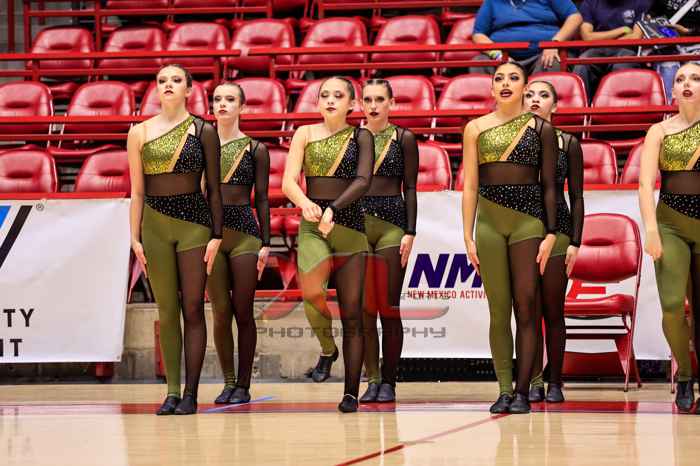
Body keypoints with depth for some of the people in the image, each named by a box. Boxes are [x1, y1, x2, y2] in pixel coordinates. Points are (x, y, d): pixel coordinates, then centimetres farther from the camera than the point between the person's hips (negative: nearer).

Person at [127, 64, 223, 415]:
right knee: (167, 310, 4)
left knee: (192, 308, -2)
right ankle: (172, 391, 8)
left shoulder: (203, 131, 3)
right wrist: (135, 237, 3)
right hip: (154, 223, 2)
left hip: (194, 221, -2)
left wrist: (216, 235, -4)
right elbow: (137, 191, 8)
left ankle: (191, 394, 1)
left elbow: (213, 187, 2)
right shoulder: (140, 133, 7)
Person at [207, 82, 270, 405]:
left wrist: (265, 243, -1)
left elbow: (261, 199, 4)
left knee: (243, 312, 0)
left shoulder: (255, 149, 5)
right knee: (221, 311, 1)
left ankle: (243, 385, 5)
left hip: (245, 233, -1)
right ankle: (228, 382, 10)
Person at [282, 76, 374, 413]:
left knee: (351, 313, 0)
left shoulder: (361, 137, 5)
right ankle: (327, 350, 3)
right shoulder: (305, 134, 7)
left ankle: (351, 392, 6)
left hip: (350, 226, 0)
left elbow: (363, 180, -10)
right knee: (312, 293, -27)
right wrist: (306, 204, -25)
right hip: (313, 225, 0)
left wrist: (333, 208, -26)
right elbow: (288, 181, -3)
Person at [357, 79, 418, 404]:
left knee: (389, 306, -3)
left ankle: (389, 381, 2)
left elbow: (410, 188, 2)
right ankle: (372, 379, 5)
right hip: (357, 222, 2)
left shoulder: (403, 139, 4)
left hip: (392, 223, -2)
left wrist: (410, 232, -6)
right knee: (363, 306, 0)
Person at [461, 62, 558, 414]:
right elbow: (469, 186, 7)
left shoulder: (540, 128, 5)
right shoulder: (476, 129, 8)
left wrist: (550, 234, -3)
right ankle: (504, 390, 4)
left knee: (526, 307, -3)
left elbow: (548, 185, 4)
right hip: (489, 222, 1)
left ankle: (522, 391, -1)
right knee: (498, 309, 1)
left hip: (528, 220, -1)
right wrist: (468, 237, 2)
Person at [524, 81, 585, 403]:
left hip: (557, 230, -1)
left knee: (553, 310, 0)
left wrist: (575, 241, -3)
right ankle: (534, 380, 2)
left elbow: (577, 197, 5)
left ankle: (555, 382, 4)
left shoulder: (568, 143, 7)